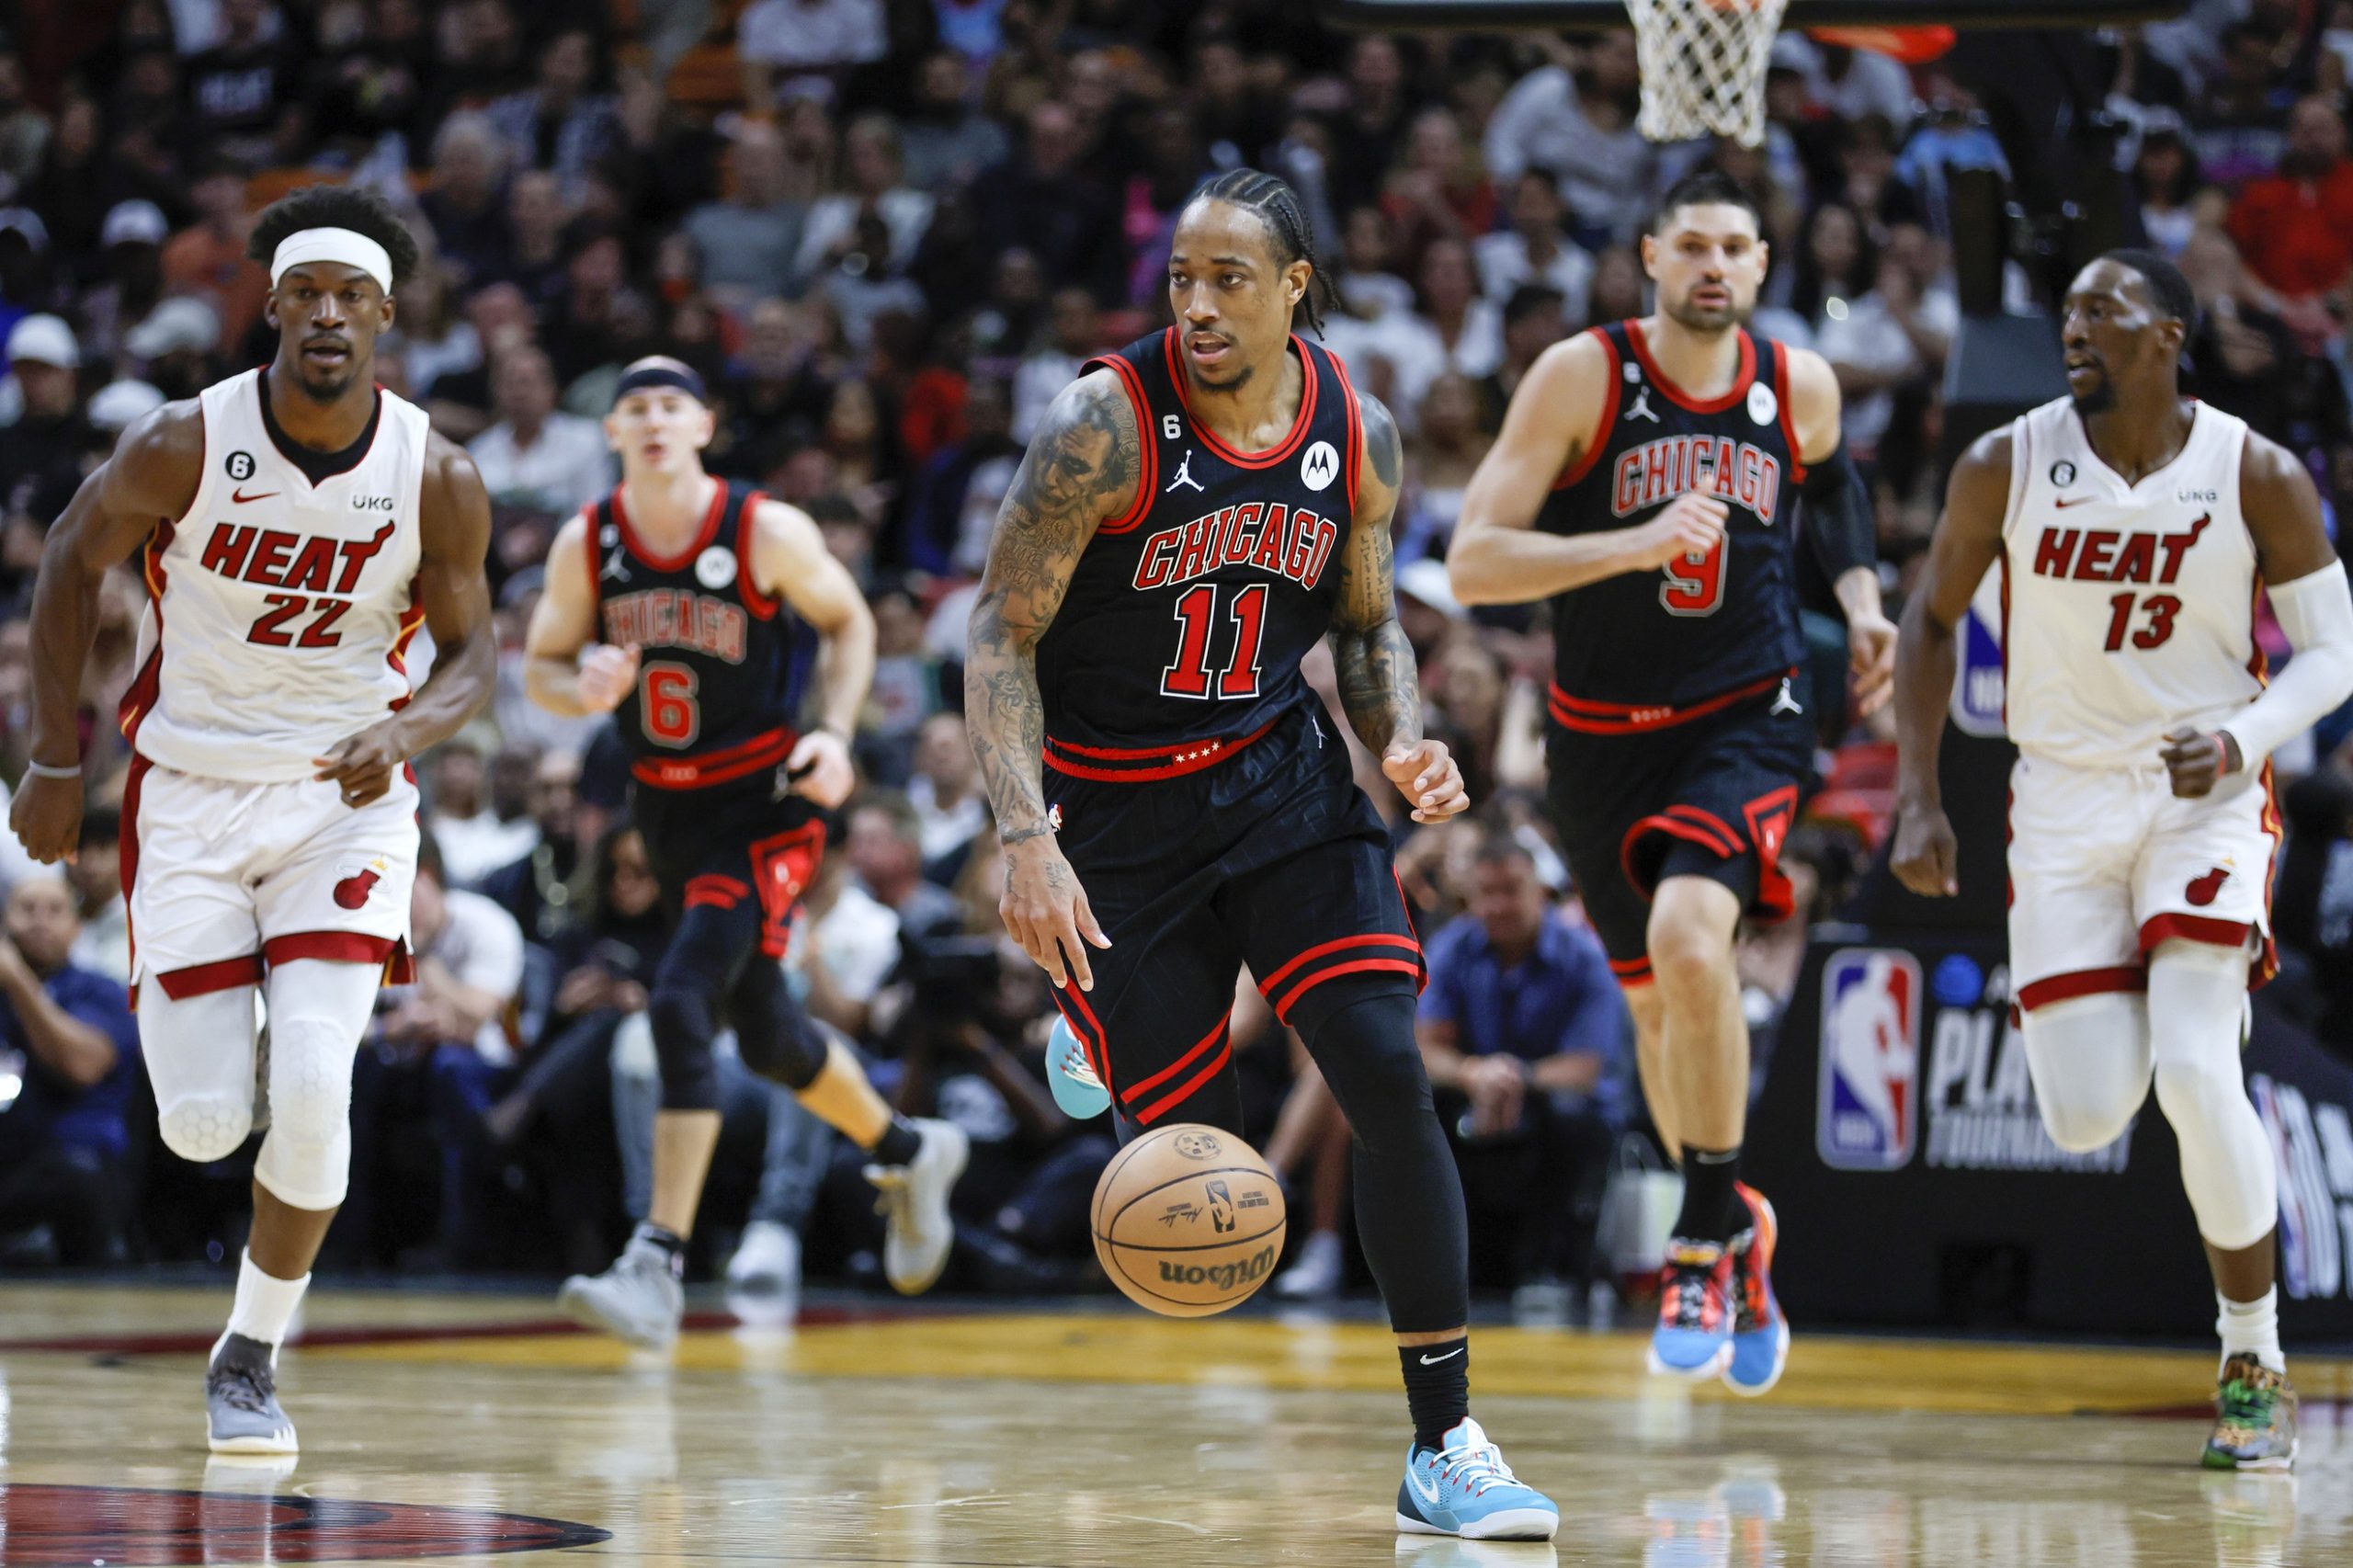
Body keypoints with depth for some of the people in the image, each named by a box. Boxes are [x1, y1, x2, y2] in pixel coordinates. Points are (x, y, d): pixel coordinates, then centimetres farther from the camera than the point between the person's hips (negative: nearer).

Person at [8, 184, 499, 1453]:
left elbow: (472, 652, 0)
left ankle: (251, 1355, 6)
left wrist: (406, 731, -22)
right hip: (191, 789, 0)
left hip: (345, 793, 0)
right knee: (203, 1125, -5)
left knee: (313, 1088, -17)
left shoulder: (436, 480, -11)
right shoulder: (186, 444, -14)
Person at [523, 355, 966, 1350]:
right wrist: (585, 690, -17)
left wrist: (835, 731, -12)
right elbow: (540, 667, 6)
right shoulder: (585, 546, -4)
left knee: (680, 1005, -22)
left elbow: (847, 620, 2)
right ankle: (908, 1153, 44)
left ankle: (658, 1267, -22)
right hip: (664, 807, 6)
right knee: (764, 1033, 17)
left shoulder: (767, 532, -13)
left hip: (761, 807, -6)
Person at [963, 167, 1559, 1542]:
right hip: (1115, 803, -3)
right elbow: (1003, 634, -15)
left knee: (1391, 1073, -14)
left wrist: (1405, 742, -10)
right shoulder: (1106, 424, -18)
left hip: (1279, 773, 3)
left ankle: (1447, 1444, -8)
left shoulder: (1358, 435, -5)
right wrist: (1026, 838, -26)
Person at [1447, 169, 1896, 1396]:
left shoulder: (1799, 387, -3)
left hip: (1746, 718, -1)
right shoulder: (1581, 377, -12)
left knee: (1689, 936, -28)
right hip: (1604, 734, 1)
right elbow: (1469, 564, -19)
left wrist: (1860, 594, 7)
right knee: (1656, 1002, 14)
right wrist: (1633, 545, -30)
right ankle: (1734, 1230, 39)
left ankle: (1706, 1237, -14)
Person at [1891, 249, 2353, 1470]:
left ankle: (2255, 1366, -3)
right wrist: (1917, 801, 0)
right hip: (2064, 797, 2)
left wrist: (2242, 740, -21)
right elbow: (1929, 622, 7)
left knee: (2195, 1076, -21)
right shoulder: (2005, 468, -6)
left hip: (2207, 795, -2)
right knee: (2087, 1121, -6)